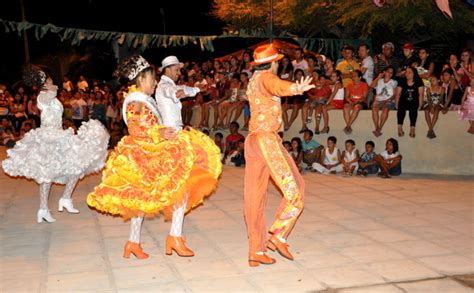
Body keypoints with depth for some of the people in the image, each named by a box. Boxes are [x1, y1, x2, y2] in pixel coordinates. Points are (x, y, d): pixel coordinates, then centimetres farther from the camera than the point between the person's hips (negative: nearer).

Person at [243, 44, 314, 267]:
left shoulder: (253, 81, 21)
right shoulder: (266, 78, -7)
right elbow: (278, 86, -34)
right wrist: (296, 89, -55)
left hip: (253, 140, 9)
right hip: (267, 139, -9)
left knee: (255, 197, 6)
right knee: (294, 190, -2)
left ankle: (255, 251, 9)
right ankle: (278, 235, -3)